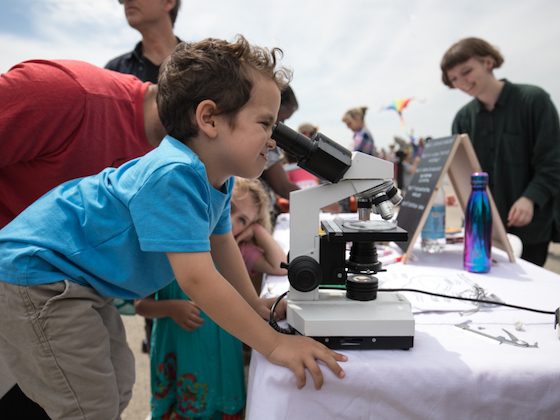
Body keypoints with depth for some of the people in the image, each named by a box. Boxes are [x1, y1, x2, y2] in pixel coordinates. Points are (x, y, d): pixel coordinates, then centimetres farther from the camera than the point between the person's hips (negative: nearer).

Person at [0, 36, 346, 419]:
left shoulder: (217, 178, -2)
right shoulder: (173, 175, -33)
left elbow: (222, 243, 12)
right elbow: (197, 279, -36)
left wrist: (255, 305, 15)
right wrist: (274, 344, -30)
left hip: (78, 280, 10)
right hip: (35, 276, -9)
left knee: (118, 386, 20)